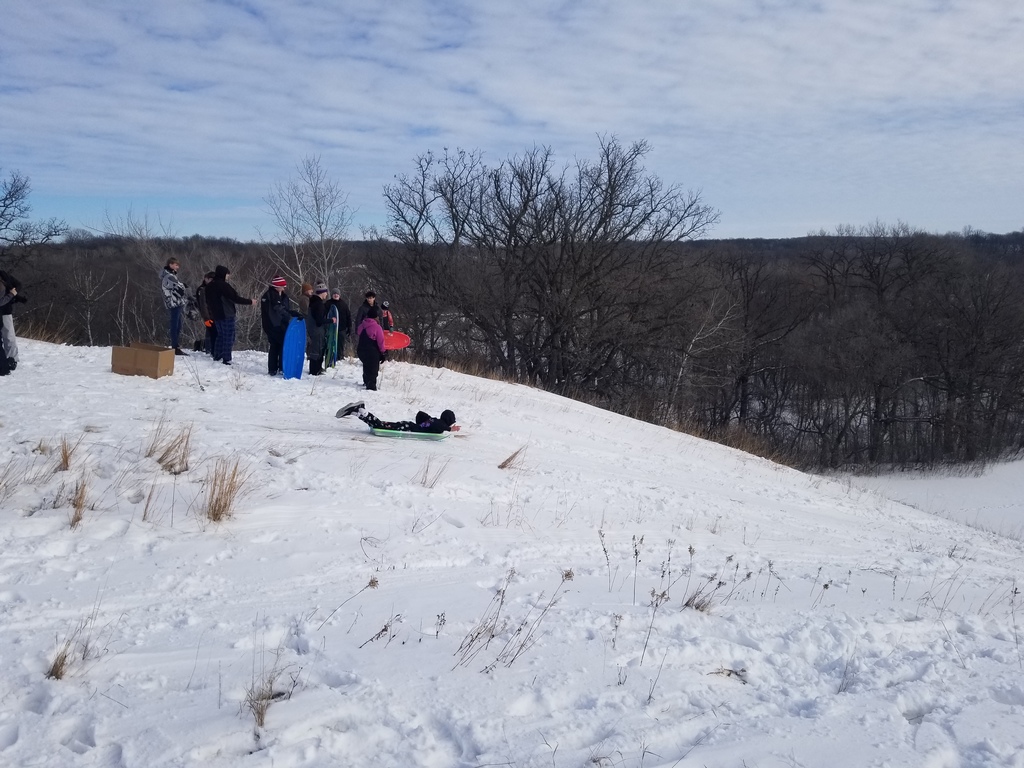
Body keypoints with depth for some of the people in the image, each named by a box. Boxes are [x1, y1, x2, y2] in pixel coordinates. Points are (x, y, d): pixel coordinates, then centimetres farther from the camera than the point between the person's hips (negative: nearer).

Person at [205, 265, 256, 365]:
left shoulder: (210, 286, 9)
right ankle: (226, 359, -7)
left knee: (220, 335, 21)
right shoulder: (223, 285, -17)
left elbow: (208, 301, 19)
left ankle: (217, 355, 23)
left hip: (216, 315, 8)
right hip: (227, 315, -8)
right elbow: (235, 298, -18)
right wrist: (250, 301, -10)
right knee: (228, 337, -4)